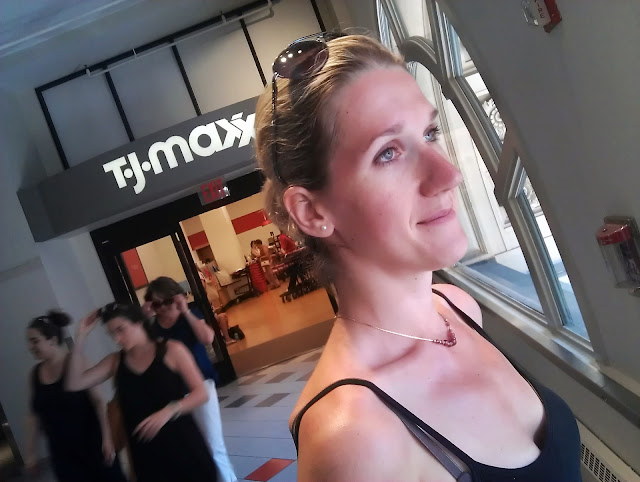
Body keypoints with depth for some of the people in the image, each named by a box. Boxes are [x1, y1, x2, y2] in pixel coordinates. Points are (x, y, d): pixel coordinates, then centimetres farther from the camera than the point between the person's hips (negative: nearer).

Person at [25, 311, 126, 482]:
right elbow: (34, 414, 10)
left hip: (92, 444, -4)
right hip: (62, 453, 4)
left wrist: (107, 438, -18)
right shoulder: (35, 373, 3)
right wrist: (30, 452, 12)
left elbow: (98, 401, -14)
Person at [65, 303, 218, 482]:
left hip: (182, 445, -3)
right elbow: (74, 384, -5)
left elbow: (201, 393, -9)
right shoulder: (115, 361, 5)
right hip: (146, 453, 3)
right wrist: (80, 338, -9)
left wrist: (169, 411, -25)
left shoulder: (172, 350, -7)